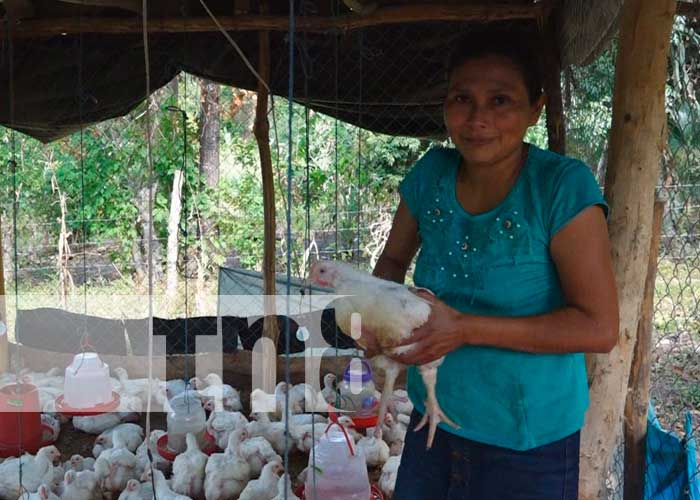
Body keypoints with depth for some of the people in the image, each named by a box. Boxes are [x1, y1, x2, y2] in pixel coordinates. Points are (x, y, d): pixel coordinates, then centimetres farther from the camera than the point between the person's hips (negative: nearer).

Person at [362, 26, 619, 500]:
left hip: (530, 445, -4)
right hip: (433, 424, 4)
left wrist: (466, 328, -24)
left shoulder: (564, 186, -19)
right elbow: (394, 259, 11)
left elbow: (599, 328, -19)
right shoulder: (431, 175, -5)